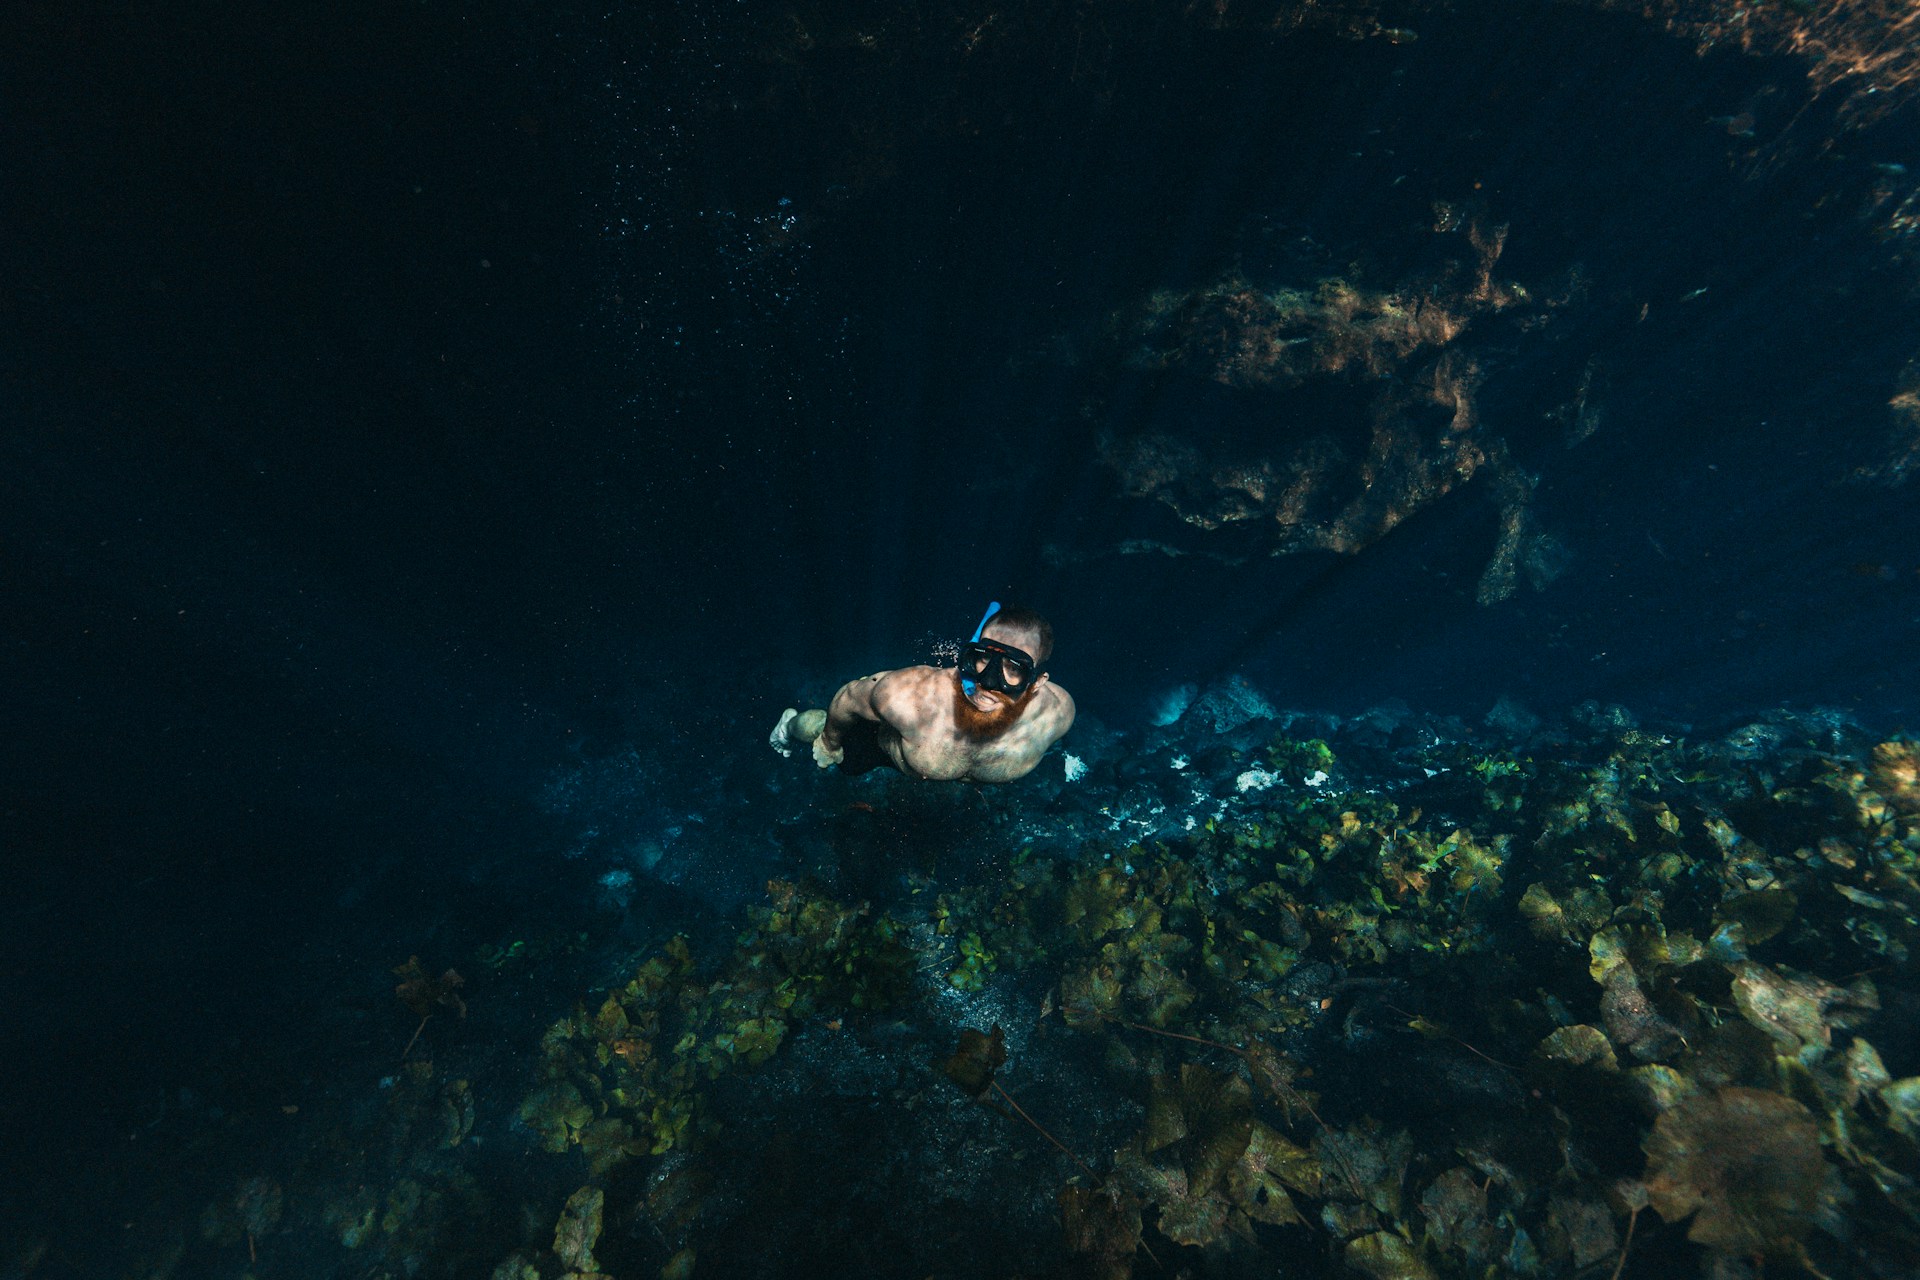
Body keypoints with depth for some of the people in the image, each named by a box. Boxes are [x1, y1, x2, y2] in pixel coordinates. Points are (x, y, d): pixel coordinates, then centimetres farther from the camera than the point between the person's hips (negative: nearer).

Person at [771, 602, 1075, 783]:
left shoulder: (1057, 711, -42)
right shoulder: (908, 698, -50)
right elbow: (848, 699, -27)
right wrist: (829, 742, -7)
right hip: (883, 742, -3)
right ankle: (791, 723, 62)